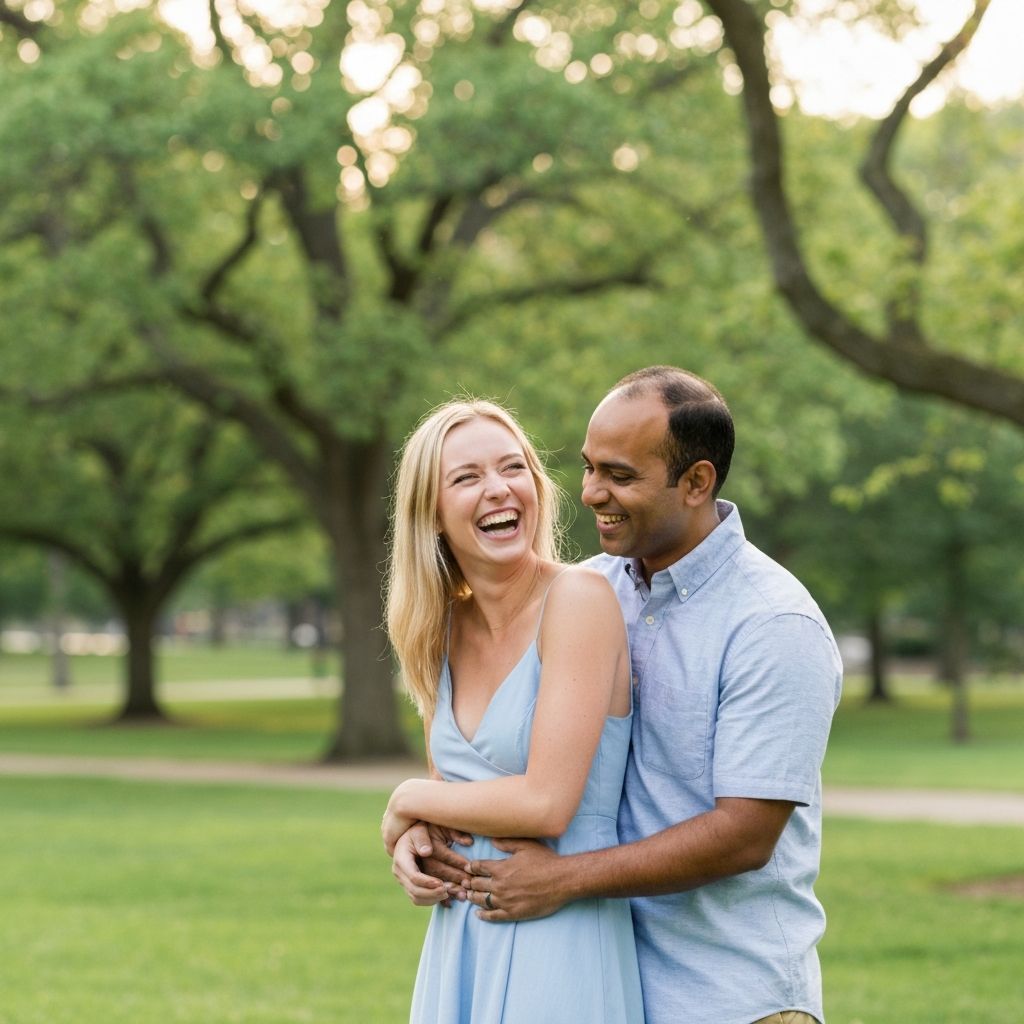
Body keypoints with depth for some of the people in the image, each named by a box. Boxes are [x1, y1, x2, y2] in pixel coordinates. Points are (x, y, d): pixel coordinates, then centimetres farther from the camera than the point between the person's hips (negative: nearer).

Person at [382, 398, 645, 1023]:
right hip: (459, 932, 7)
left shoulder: (579, 598, -15)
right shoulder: (446, 625, 6)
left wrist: (410, 800, -7)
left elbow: (545, 803, -21)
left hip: (561, 936, -7)